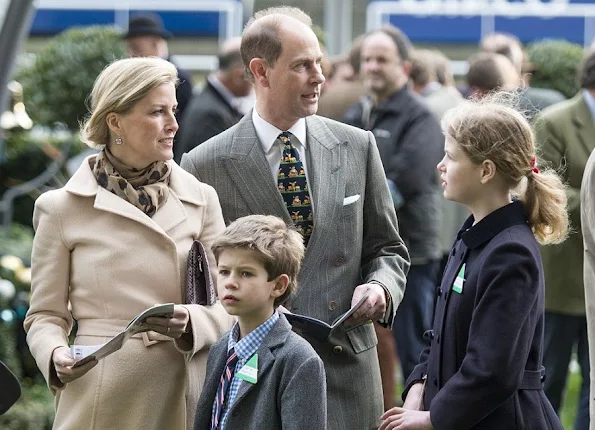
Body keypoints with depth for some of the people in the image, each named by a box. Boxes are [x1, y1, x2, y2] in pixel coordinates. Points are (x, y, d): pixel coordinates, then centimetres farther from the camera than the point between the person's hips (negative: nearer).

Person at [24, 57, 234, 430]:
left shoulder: (201, 200, 8)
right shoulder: (62, 208, 2)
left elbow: (230, 305, 7)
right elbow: (46, 314, 6)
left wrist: (190, 323, -14)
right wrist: (56, 355, -15)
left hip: (184, 396, 2)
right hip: (100, 399, -2)